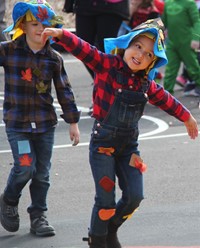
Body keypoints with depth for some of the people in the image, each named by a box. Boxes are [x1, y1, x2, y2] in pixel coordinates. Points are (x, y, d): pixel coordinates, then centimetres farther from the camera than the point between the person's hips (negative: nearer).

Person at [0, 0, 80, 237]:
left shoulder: (54, 58, 2)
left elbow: (64, 90, 9)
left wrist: (72, 121, 9)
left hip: (45, 122, 3)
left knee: (42, 172, 6)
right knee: (25, 167, -12)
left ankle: (38, 216, 19)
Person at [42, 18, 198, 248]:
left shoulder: (146, 83, 6)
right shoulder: (108, 65, -11)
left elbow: (164, 100, 23)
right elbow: (84, 50, -23)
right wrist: (61, 34, -40)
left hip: (128, 145, 5)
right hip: (103, 144, -5)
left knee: (134, 196, 1)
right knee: (106, 199, -6)